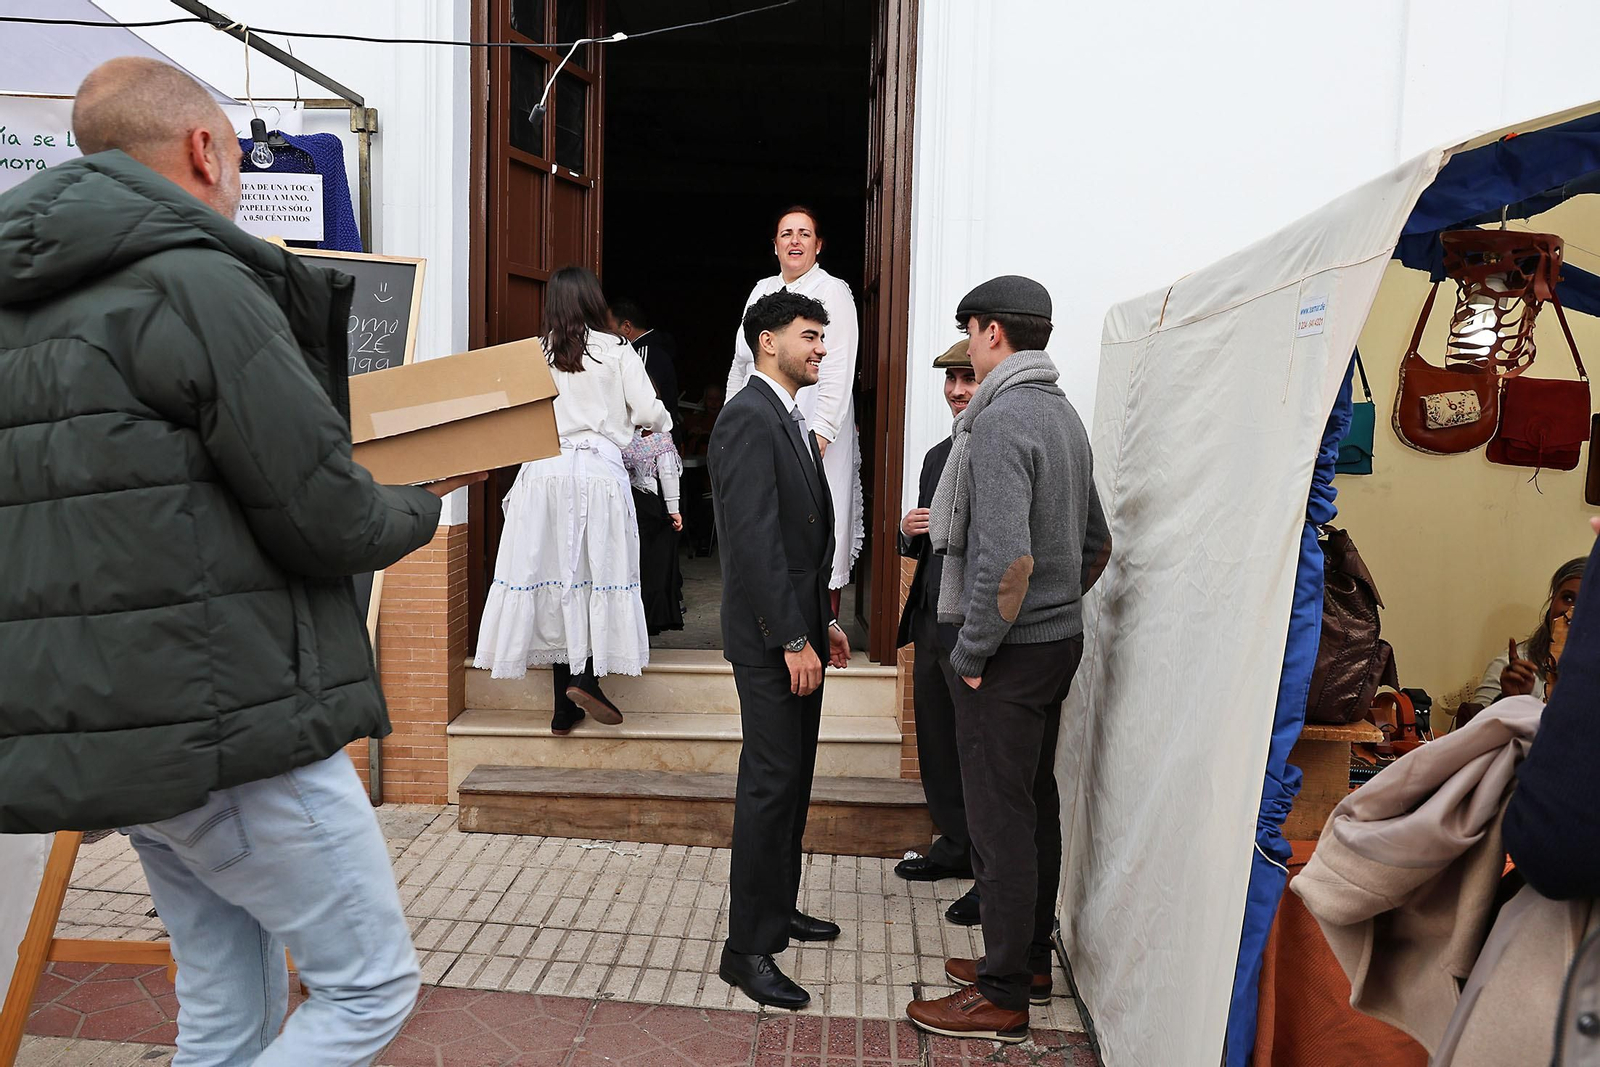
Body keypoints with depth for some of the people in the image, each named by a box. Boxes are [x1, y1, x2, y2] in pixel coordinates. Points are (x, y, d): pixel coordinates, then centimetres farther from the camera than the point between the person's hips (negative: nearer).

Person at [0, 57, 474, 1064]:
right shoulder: (197, 283, -14)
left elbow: (130, 513, 13)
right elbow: (328, 522, -16)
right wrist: (425, 504, 5)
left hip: (106, 726, 9)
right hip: (232, 726, -9)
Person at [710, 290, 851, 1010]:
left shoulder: (791, 420, 16)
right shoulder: (749, 417, -15)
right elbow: (754, 538, -22)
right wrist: (792, 638, -23)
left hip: (798, 630, 10)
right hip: (769, 637, -10)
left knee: (793, 778, 17)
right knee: (771, 782, -5)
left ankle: (778, 906, 31)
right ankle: (748, 948, 5)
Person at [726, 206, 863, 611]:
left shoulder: (832, 292, -2)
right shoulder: (762, 290, 17)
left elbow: (838, 372, -11)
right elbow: (740, 364, 22)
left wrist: (820, 435, -20)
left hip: (812, 432, -6)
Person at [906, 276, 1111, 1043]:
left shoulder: (1001, 420, -19)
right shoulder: (1063, 414, 11)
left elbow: (1008, 560, -28)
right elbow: (1097, 544, 18)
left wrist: (973, 651, -18)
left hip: (1008, 653, -10)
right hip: (1059, 639, 10)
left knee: (999, 821, 0)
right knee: (1035, 807, 18)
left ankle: (1003, 996, 12)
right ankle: (1030, 958, 33)